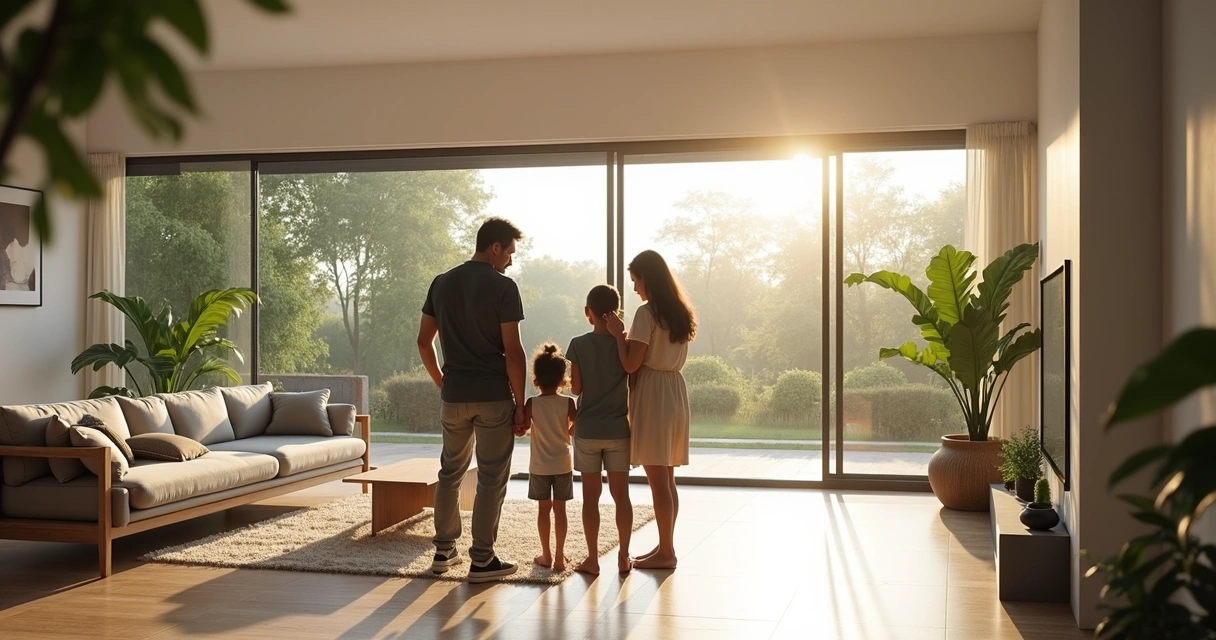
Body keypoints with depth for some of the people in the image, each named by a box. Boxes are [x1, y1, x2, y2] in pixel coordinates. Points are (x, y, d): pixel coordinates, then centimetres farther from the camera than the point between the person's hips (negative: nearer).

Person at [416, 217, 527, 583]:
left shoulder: (442, 284, 7)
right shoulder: (503, 287, -10)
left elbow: (424, 342, 9)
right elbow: (513, 351, -13)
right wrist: (520, 403, -7)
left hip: (454, 396, 5)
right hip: (493, 397, -5)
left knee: (450, 472, 18)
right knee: (491, 478, 3)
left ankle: (444, 551, 24)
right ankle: (481, 560, 6)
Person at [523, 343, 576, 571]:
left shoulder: (531, 403, -10)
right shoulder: (568, 402, -9)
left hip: (539, 466, 0)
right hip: (562, 464, 0)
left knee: (543, 509, 10)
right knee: (560, 509, 6)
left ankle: (546, 555, 15)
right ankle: (559, 557, 8)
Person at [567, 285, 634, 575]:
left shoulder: (578, 345, -6)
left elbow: (576, 388, -6)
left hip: (587, 430, -1)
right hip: (619, 430, 1)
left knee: (590, 497, 6)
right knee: (621, 495, 8)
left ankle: (592, 559, 10)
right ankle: (623, 557, 13)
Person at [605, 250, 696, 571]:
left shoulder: (646, 313, -13)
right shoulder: (680, 312, 11)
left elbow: (631, 364, -17)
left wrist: (618, 333, -5)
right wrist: (629, 333, 14)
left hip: (652, 396, -9)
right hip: (675, 392, 9)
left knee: (657, 479, -2)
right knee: (667, 479, 13)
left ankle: (665, 552, 3)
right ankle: (665, 546, 20)